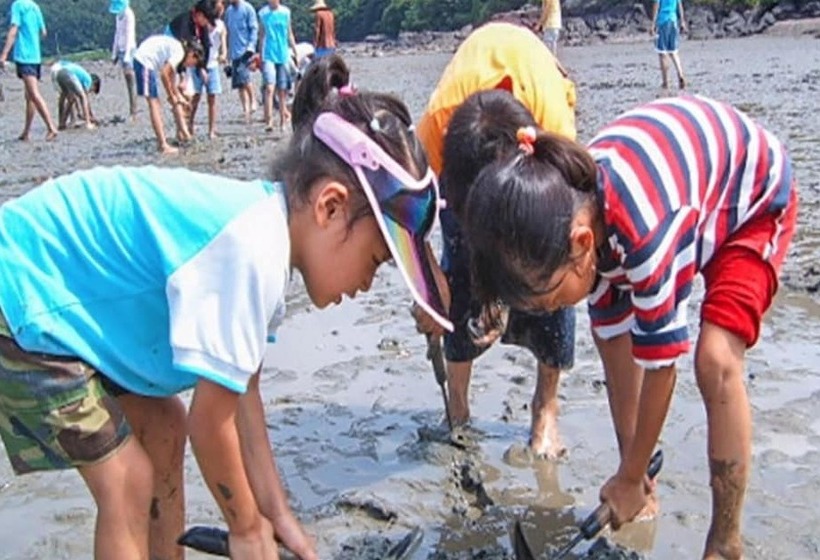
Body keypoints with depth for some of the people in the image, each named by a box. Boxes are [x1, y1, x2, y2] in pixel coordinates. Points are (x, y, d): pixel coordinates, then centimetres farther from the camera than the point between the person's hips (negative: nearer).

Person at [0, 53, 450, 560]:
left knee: (163, 429, 16)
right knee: (127, 481, -7)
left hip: (62, 294, 10)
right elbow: (211, 420, -22)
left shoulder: (263, 221, -2)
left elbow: (241, 395, 2)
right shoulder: (251, 251, -31)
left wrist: (280, 518, 7)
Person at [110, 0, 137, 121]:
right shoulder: (118, 15, 15)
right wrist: (114, 53, 18)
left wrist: (127, 54, -20)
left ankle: (134, 112, -10)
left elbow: (129, 35, -15)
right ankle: (131, 111, 8)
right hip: (121, 50, 8)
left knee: (131, 82, -9)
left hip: (129, 50, -8)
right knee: (127, 82, 7)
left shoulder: (128, 15, -10)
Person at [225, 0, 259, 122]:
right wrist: (228, 51, 18)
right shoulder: (228, 11, 13)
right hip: (234, 52, 6)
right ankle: (246, 109, 10)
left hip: (245, 51, -6)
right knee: (238, 83, 4)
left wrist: (251, 46, -17)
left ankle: (253, 100, -1)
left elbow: (254, 29, -6)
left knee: (243, 77, -21)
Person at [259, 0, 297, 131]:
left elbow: (290, 34, 13)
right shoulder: (263, 13, 3)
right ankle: (268, 121, -17)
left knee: (282, 91, 7)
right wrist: (260, 56, 10)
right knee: (269, 88, -15)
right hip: (268, 55, -2)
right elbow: (261, 35, 10)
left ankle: (282, 122, 18)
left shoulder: (285, 12, 6)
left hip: (283, 55, 2)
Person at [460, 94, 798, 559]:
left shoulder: (646, 231, -44)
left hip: (756, 197, -7)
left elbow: (660, 363, -30)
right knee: (614, 332, 0)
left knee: (716, 360, -23)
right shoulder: (577, 210, -21)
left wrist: (631, 478, -16)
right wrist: (630, 470, -6)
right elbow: (616, 344, -11)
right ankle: (639, 487, 14)